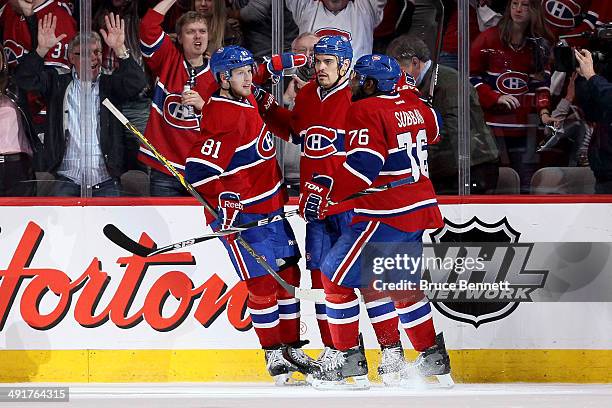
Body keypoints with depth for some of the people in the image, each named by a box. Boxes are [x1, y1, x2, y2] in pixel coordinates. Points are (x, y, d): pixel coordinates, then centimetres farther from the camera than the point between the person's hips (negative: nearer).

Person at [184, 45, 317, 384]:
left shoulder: (247, 99, 5)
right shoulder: (223, 116, -22)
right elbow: (199, 169, -26)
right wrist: (224, 202, -26)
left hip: (271, 208, 9)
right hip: (242, 215, -9)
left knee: (288, 273, 11)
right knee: (262, 283, -7)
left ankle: (291, 348, 21)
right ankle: (273, 354, 6)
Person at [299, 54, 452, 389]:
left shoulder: (365, 111, -13)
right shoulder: (414, 107, 10)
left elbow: (364, 165, -24)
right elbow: (432, 131, 32)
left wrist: (325, 191, -24)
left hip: (386, 216, -9)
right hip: (419, 211, 9)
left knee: (336, 275, -2)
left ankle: (348, 357, -1)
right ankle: (433, 357, 24)